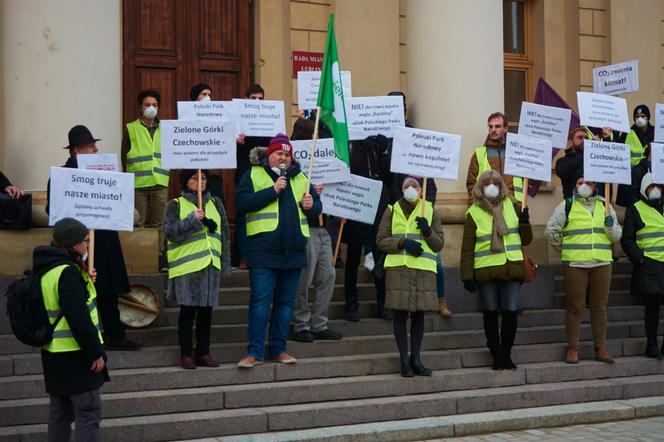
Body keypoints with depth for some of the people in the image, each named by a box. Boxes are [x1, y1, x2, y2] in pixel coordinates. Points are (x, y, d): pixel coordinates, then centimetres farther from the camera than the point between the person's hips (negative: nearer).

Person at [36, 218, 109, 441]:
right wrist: (96, 353, -18)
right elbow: (78, 318, -24)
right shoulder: (68, 272, -20)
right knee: (88, 413, -4)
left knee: (60, 412, 16)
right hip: (74, 356, -9)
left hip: (53, 354, 9)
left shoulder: (47, 269, 9)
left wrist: (85, 282, 9)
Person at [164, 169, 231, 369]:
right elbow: (170, 231, -10)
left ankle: (203, 352, 17)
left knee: (206, 310, 8)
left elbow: (223, 234, 16)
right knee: (188, 310, -1)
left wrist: (226, 263, 13)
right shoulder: (176, 205, 2)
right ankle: (186, 354, 7)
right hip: (187, 266, -4)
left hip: (211, 265, 4)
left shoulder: (215, 204, 15)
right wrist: (192, 220, -20)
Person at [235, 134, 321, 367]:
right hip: (263, 250, -5)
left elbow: (317, 206, 22)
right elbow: (242, 201, -12)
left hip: (293, 250, 5)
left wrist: (311, 206, -2)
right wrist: (272, 191, -16)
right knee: (260, 300, -6)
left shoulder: (300, 178, 16)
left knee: (286, 301, 9)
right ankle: (255, 351, -2)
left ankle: (279, 348, 18)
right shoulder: (253, 175, 3)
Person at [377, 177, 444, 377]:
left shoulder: (430, 212, 13)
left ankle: (415, 359, 11)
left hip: (423, 270, 2)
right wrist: (402, 242, -10)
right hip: (398, 268, -1)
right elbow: (380, 240, 4)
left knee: (419, 314, 3)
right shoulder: (392, 211, 10)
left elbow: (439, 244, 10)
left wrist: (427, 231, -9)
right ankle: (404, 359, 4)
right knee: (400, 313, -3)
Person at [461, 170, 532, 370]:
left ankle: (506, 354, 13)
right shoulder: (473, 213, 3)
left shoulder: (511, 206, 12)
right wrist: (467, 276, -6)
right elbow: (467, 248, 0)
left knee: (511, 312, -1)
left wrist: (524, 222, -4)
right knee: (490, 314, 4)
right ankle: (495, 355, 15)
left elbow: (526, 240, 15)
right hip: (486, 271, -2)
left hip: (512, 269, 2)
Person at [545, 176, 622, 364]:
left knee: (600, 307, 8)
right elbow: (550, 231, 8)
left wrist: (610, 222, -6)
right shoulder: (566, 206, 2)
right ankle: (573, 349, 7)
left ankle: (600, 348, 16)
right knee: (575, 308, 0)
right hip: (575, 264, -3)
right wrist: (563, 248, 14)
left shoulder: (605, 206, 12)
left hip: (602, 264, 3)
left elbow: (616, 236, 12)